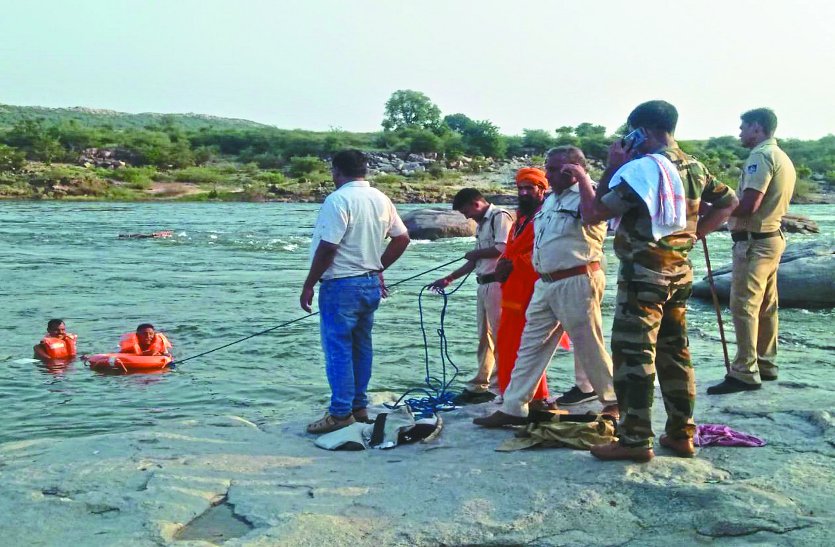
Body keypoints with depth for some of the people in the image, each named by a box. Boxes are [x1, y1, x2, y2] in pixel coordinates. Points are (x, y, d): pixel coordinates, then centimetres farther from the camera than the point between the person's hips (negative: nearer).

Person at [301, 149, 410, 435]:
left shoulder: (338, 200, -16)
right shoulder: (381, 199, 8)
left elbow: (327, 248, -20)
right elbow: (402, 238, 13)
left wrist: (309, 285, -12)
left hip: (341, 285, -8)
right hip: (371, 283, 8)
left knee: (338, 349, -2)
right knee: (361, 347, 14)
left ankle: (341, 413, 1)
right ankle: (359, 407, 21)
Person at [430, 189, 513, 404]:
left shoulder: (500, 217, -8)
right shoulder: (481, 224, 20)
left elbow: (502, 249, -20)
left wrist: (475, 253, -5)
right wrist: (449, 278, 18)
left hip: (497, 283, -10)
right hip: (483, 285, 10)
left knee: (499, 336, -6)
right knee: (485, 337, 13)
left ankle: (499, 386, -2)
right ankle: (480, 385, 20)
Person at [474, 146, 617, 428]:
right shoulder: (551, 199, 18)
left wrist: (582, 178, -29)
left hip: (576, 283, -9)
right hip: (546, 284, 9)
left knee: (589, 347, 2)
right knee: (531, 344, 7)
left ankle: (614, 402, 20)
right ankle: (513, 408, 11)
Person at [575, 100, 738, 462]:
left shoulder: (639, 168, -15)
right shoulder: (695, 169, 9)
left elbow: (592, 214, -15)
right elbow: (728, 202, 23)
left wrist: (611, 168, -7)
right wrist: (694, 233, 17)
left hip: (643, 274, -8)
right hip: (680, 272, 8)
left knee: (633, 355, -3)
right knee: (675, 353, 13)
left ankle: (635, 439, -1)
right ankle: (681, 434, 19)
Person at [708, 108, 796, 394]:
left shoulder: (761, 156, -15)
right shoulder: (782, 157, 16)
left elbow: (748, 205, -23)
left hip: (754, 242, -10)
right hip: (771, 237, 10)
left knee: (743, 305, -9)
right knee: (766, 306, 14)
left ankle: (745, 373, -9)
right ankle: (765, 365, 22)